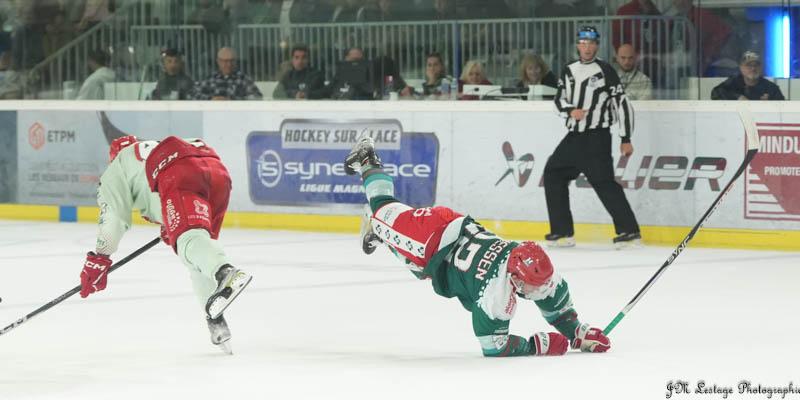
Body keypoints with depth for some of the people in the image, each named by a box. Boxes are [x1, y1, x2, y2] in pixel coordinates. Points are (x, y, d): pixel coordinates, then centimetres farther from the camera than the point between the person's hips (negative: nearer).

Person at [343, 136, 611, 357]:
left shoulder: (533, 266, -22)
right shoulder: (496, 291, -39)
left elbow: (557, 298, -4)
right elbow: (493, 345, -33)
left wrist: (578, 333, -12)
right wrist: (538, 345, -34)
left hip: (457, 227, 4)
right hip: (430, 243, -4)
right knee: (384, 212, 21)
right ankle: (367, 164, 41)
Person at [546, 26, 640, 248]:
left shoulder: (605, 71, -6)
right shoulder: (569, 71, 12)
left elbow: (622, 104, -7)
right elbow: (559, 99, 15)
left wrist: (626, 139, -10)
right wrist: (570, 111, -9)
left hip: (597, 136, -7)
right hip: (574, 136, 7)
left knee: (602, 181, -16)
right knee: (553, 173, 8)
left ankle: (629, 230, -14)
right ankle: (562, 232, 14)